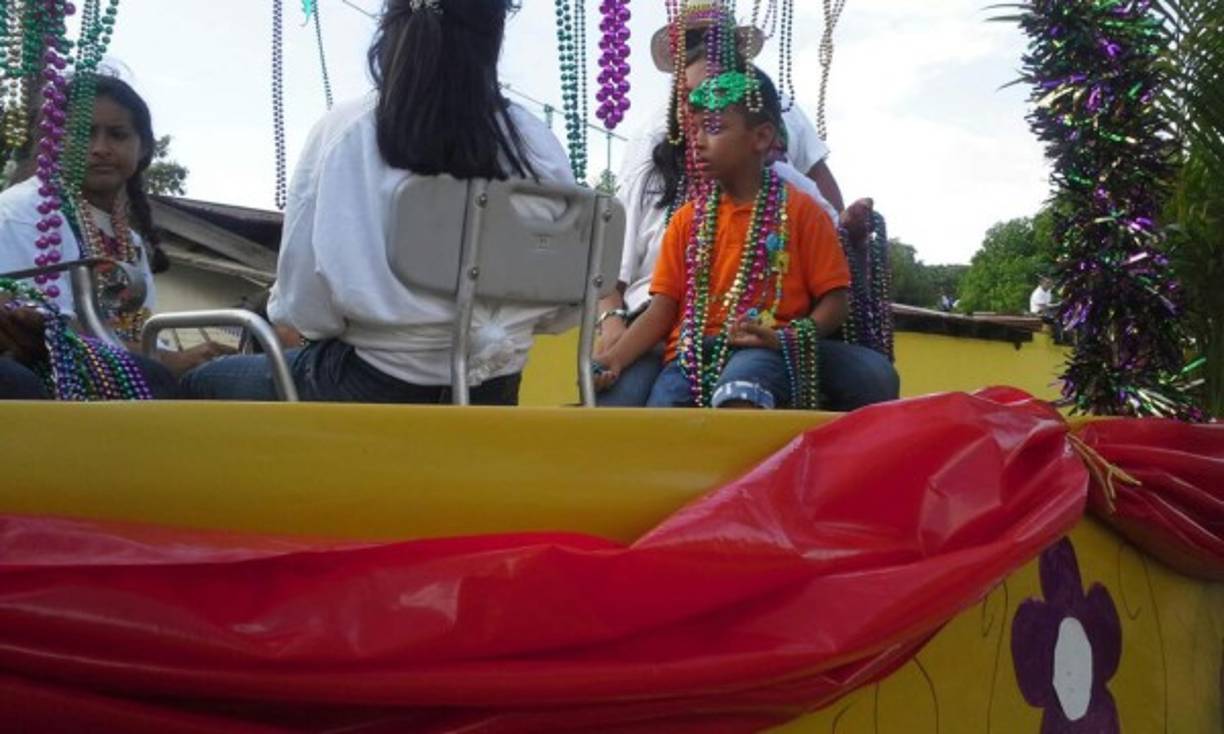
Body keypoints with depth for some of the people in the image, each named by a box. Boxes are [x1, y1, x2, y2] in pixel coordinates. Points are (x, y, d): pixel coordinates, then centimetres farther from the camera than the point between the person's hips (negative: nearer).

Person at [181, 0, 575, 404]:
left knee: (201, 384, 26)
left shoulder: (344, 132, -12)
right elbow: (559, 308, 0)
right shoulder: (539, 146, -6)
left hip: (373, 389, -4)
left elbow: (301, 302, -11)